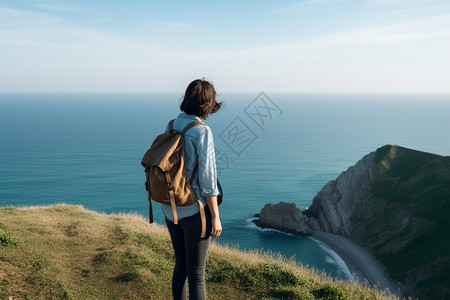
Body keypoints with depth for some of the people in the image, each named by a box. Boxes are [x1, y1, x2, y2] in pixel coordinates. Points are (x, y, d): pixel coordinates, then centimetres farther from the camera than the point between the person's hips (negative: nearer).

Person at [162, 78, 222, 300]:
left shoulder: (171, 126, 4)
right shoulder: (202, 131, -19)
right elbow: (207, 179, -20)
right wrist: (215, 217, -11)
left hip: (172, 208, 7)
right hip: (194, 211, -7)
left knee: (181, 266, 22)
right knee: (196, 273, 6)